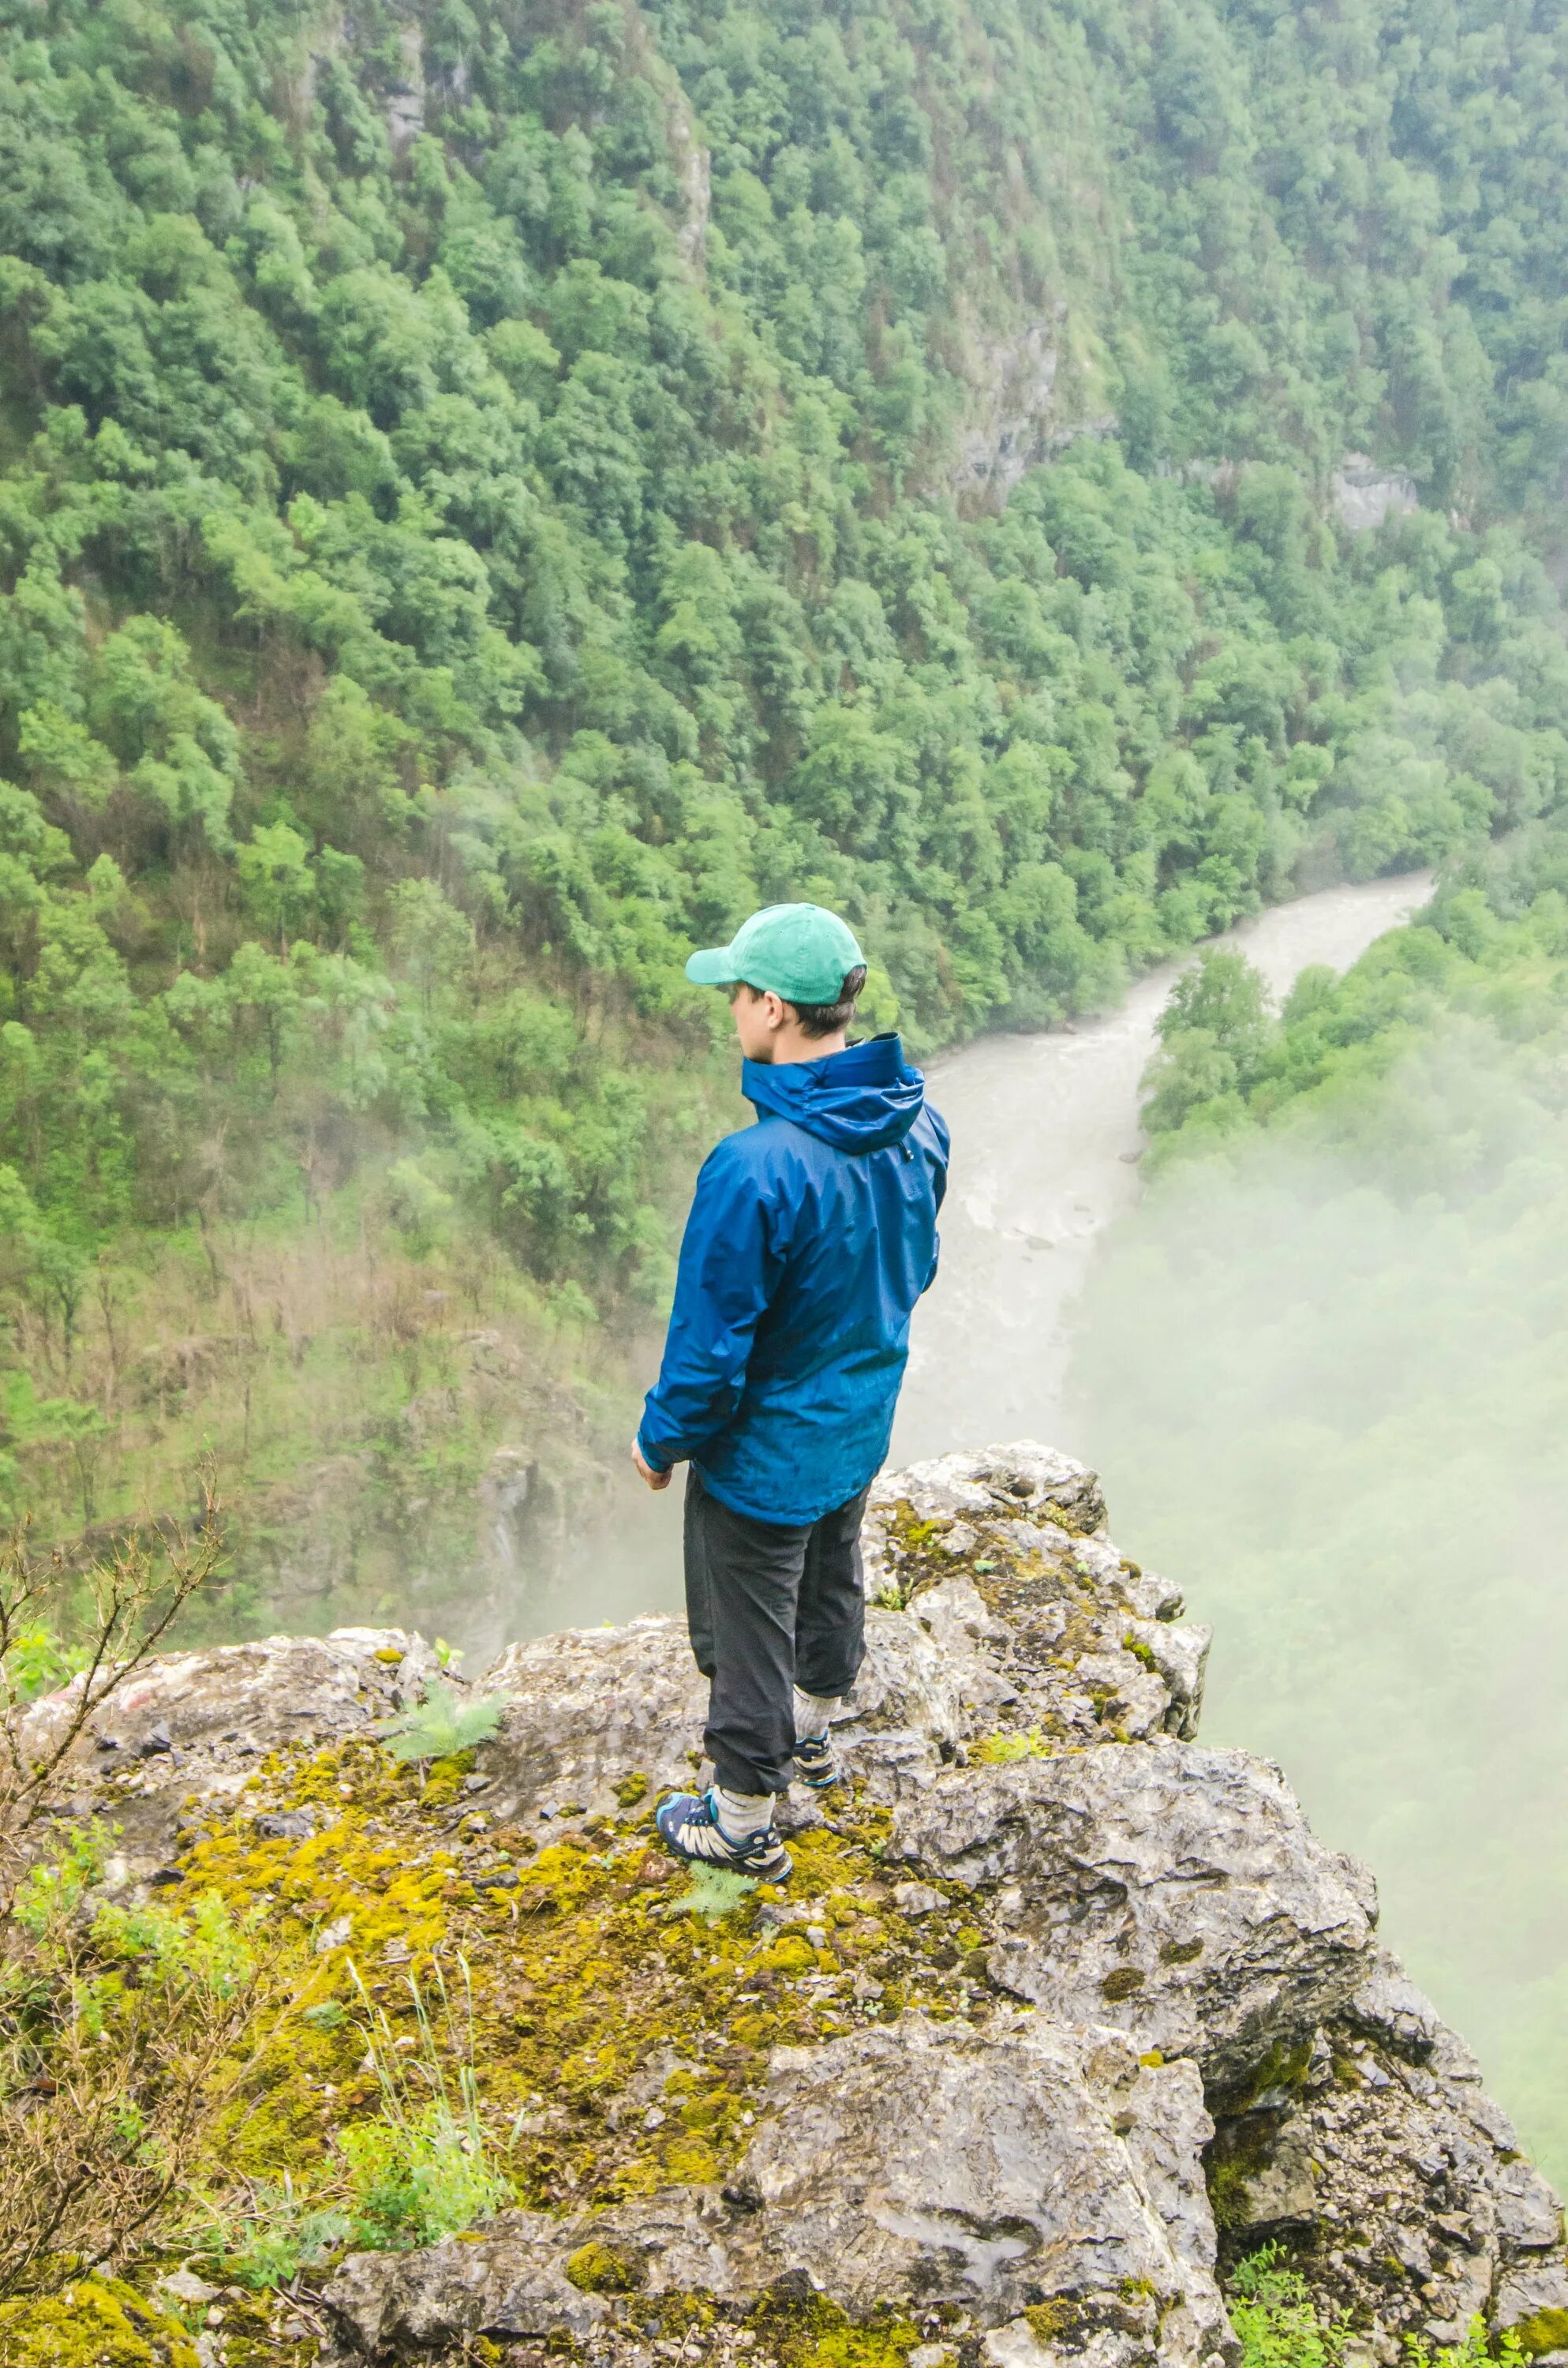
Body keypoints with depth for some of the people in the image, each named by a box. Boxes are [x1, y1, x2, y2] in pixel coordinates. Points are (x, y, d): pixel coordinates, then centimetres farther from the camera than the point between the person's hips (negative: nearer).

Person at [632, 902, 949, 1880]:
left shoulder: (756, 1169, -36)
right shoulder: (917, 1125, -12)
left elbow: (712, 1345, -27)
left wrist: (661, 1442, -9)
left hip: (763, 1458, -7)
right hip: (863, 1430, 7)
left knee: (748, 1634, 14)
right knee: (832, 1585, 29)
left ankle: (745, 1827, 33)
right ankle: (810, 1734, 55)